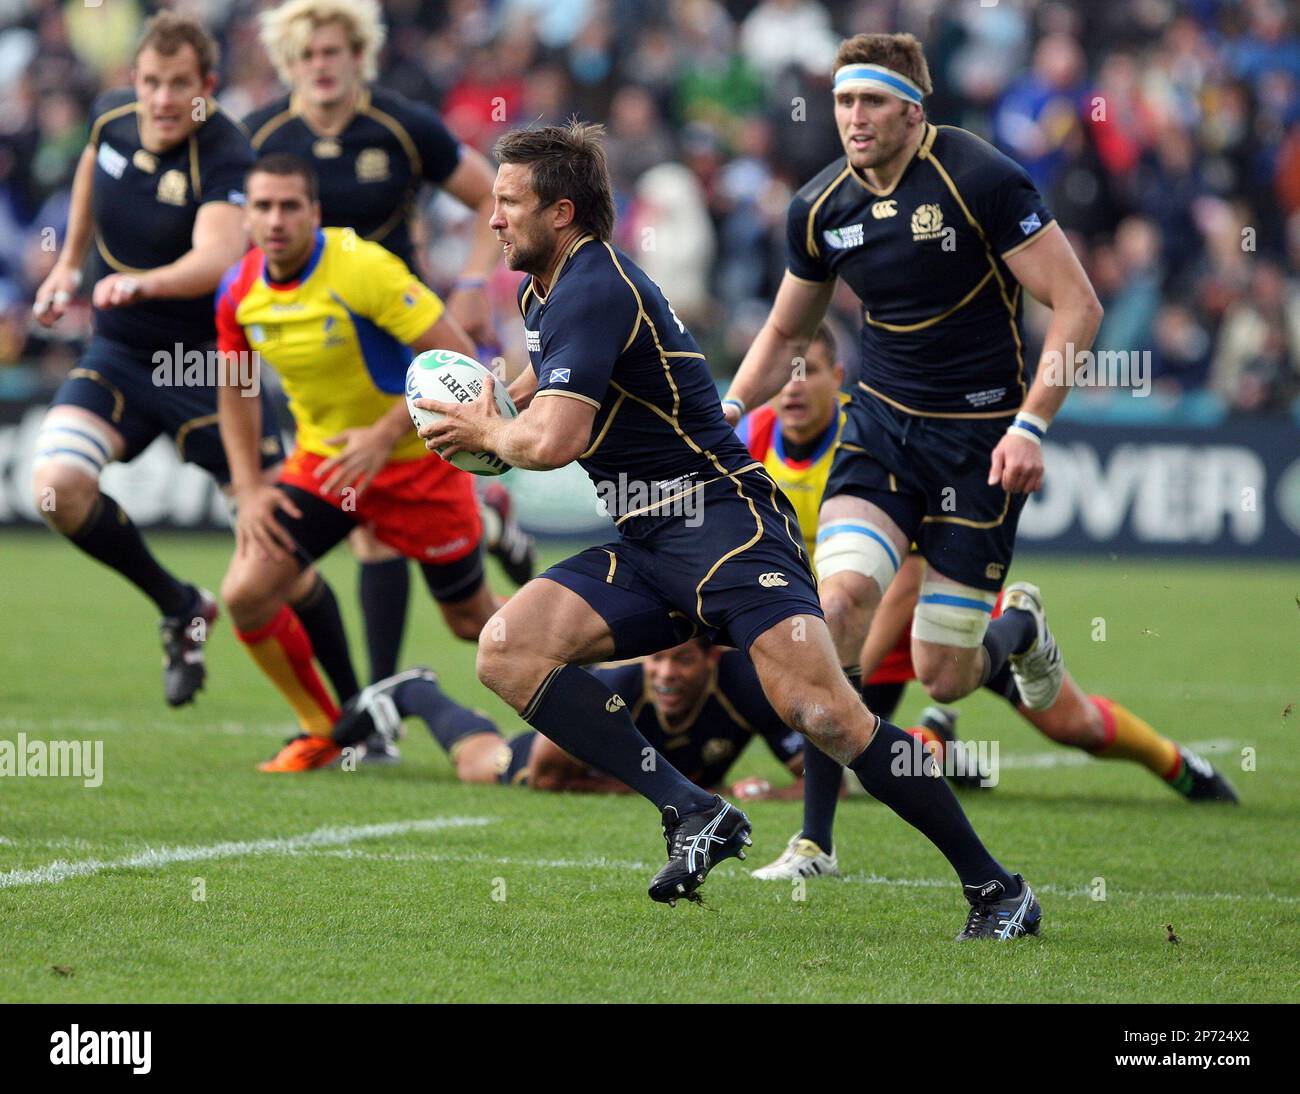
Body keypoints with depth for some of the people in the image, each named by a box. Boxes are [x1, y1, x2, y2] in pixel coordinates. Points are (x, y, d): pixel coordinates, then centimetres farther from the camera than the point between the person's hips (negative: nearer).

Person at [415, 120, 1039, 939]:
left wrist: (487, 431, -3)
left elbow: (551, 442, -25)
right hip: (646, 548, 10)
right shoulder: (544, 291, 17)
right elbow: (541, 382, 40)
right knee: (507, 650, -11)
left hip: (723, 524, -10)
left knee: (822, 711, -23)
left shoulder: (594, 289, -14)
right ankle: (693, 813, -15)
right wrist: (488, 421, 18)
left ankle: (995, 886, -12)